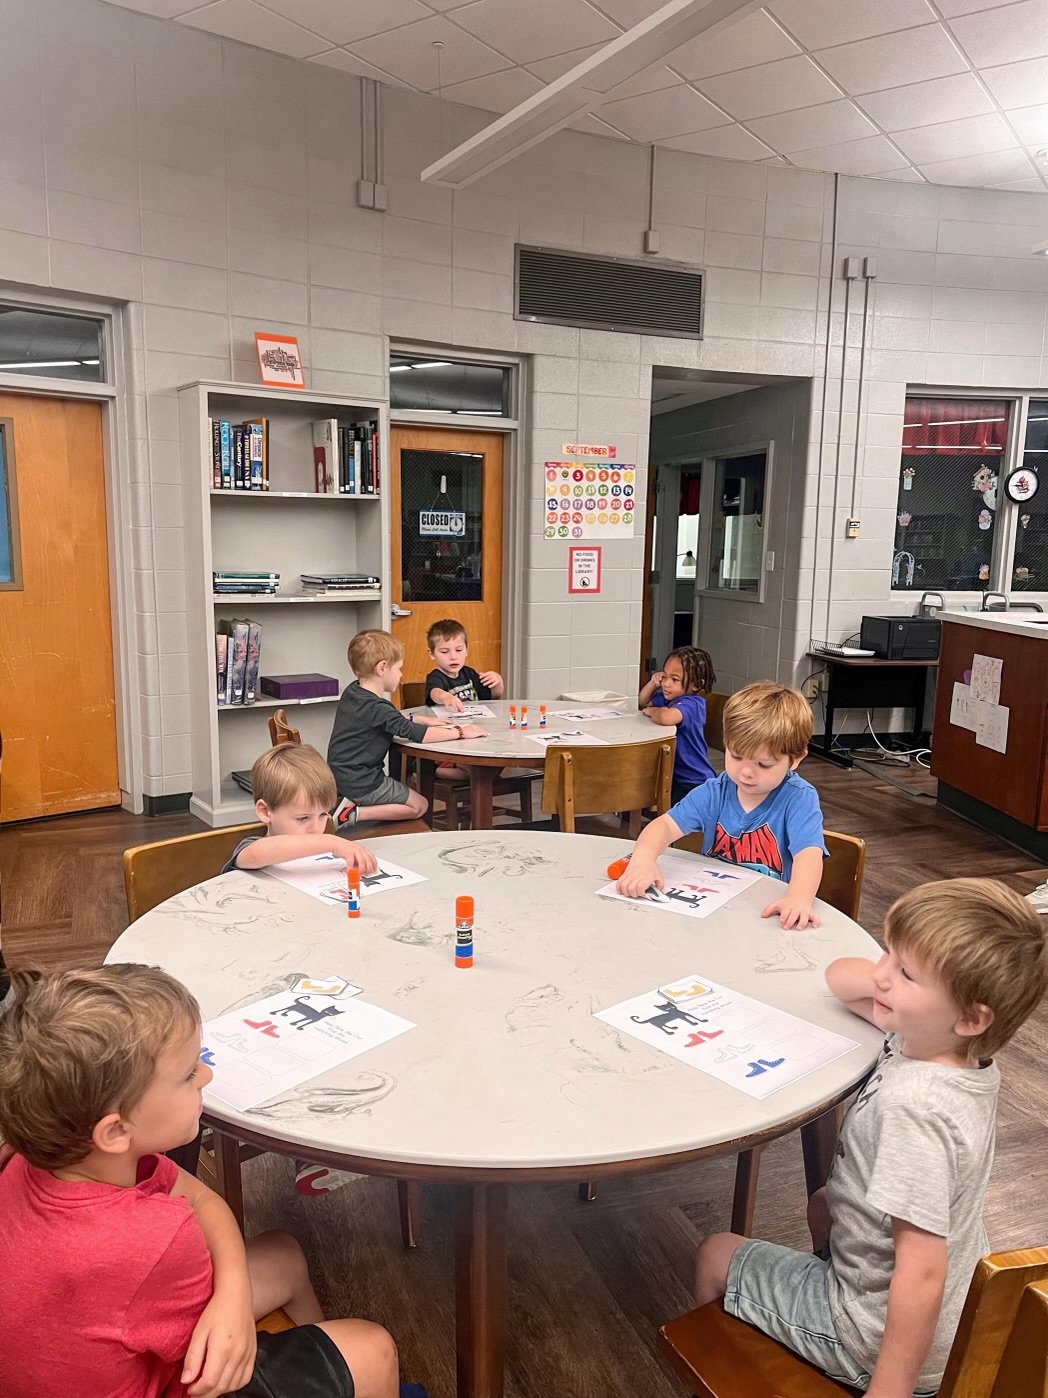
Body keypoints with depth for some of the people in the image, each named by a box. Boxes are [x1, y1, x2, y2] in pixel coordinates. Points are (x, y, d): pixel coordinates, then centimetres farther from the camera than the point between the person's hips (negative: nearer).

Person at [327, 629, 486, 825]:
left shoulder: (352, 692, 4)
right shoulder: (376, 708, -24)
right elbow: (417, 734, -30)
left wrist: (422, 719, 15)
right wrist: (459, 732, -21)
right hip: (360, 784, -9)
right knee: (419, 806, 5)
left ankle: (354, 805, 6)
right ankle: (355, 813, -8)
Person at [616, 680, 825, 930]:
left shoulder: (799, 799, -11)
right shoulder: (714, 793, -1)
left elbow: (808, 852, -25)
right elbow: (666, 824, -9)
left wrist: (799, 897, -46)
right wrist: (643, 858, -31)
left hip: (768, 916, -2)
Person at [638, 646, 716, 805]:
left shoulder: (691, 704, -25)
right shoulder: (668, 697, 4)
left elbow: (666, 717, -46)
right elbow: (642, 702, 22)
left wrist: (651, 711, -21)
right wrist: (653, 683, 1)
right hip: (674, 775, 9)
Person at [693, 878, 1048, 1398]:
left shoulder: (914, 1107, -37)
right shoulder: (965, 1054, -12)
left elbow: (922, 1273, -34)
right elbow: (840, 975, 1)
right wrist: (883, 981, -19)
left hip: (884, 1339, -7)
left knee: (715, 1255, 11)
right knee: (823, 1204, 33)